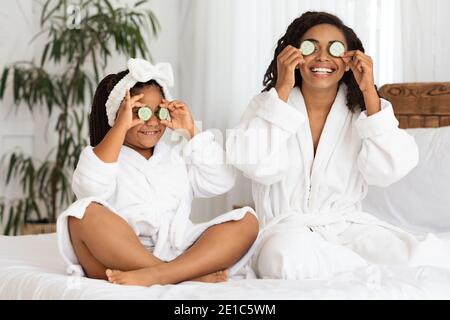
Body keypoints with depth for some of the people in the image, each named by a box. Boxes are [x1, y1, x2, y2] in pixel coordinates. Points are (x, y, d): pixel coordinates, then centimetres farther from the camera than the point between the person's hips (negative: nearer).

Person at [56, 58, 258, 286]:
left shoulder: (176, 154, 27)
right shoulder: (104, 156, 13)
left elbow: (221, 182, 12)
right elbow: (91, 186, -12)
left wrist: (192, 132, 10)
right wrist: (121, 127, -9)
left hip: (180, 255, 4)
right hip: (120, 259, -4)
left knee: (246, 220, -15)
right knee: (85, 213, -32)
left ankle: (159, 274, -36)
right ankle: (193, 275, -36)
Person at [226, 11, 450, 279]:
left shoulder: (363, 108, 8)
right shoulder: (267, 106, 4)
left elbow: (388, 171, -9)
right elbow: (259, 167, -15)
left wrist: (369, 92, -10)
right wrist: (282, 89, -13)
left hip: (348, 226, 1)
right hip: (287, 227, 0)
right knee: (290, 256, -39)